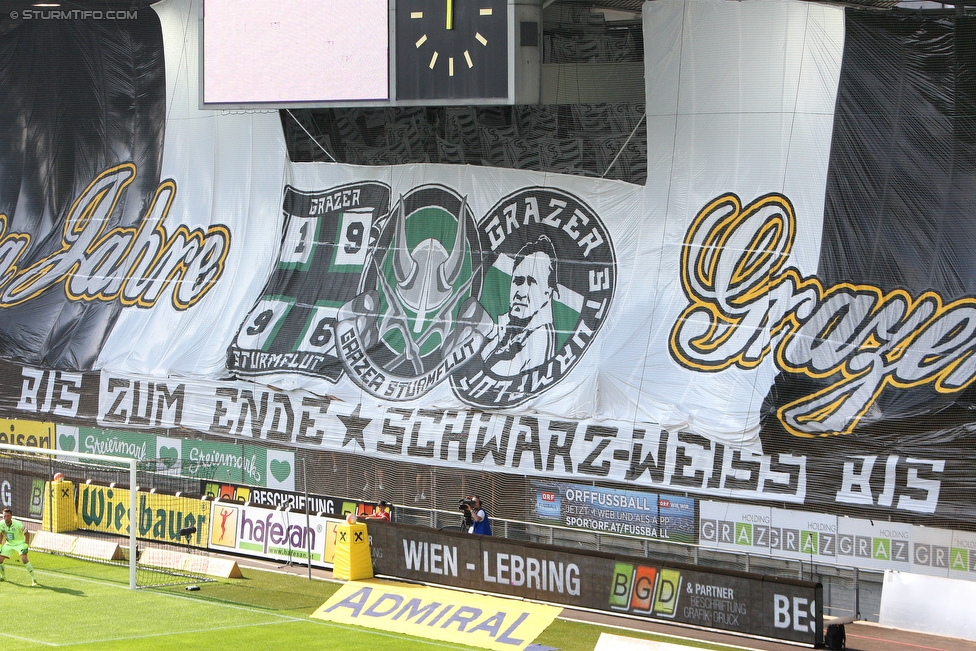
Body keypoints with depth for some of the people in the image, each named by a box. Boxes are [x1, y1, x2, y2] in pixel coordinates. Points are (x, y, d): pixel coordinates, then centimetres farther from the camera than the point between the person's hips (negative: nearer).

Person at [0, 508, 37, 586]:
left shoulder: (18, 524, -27)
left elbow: (27, 533, -16)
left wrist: (26, 545, -20)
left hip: (20, 543, -5)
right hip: (9, 544, 5)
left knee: (24, 559, -25)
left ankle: (33, 579, -15)